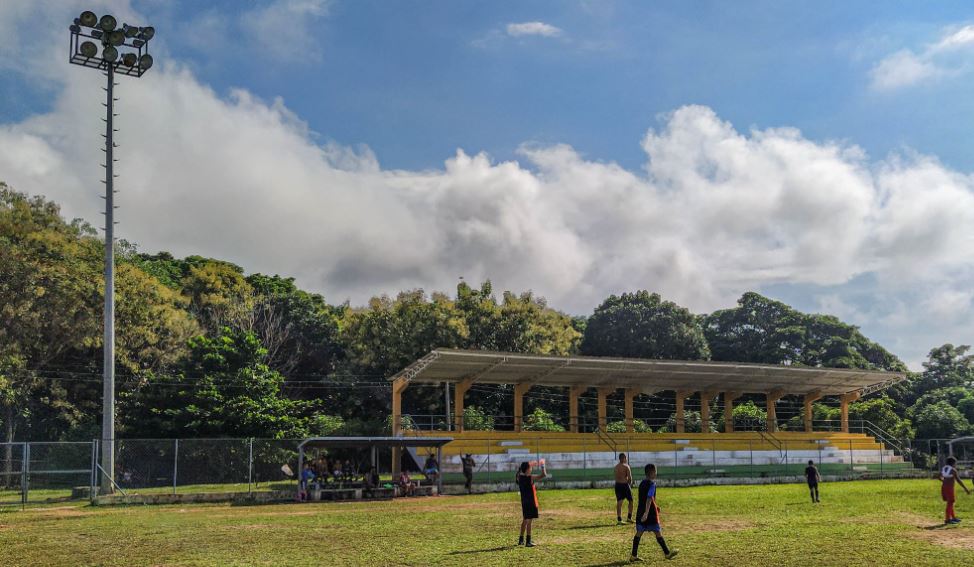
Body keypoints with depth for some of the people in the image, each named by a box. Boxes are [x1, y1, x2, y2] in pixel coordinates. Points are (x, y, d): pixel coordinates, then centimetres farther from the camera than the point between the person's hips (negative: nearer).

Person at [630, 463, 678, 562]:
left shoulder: (642, 483, 13)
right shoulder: (652, 483, -13)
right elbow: (649, 499, -23)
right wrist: (646, 512, -29)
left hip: (640, 511, 8)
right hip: (650, 512, -8)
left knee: (639, 532, 6)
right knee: (658, 532, 3)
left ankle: (634, 556, 2)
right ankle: (667, 553, 14)